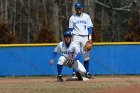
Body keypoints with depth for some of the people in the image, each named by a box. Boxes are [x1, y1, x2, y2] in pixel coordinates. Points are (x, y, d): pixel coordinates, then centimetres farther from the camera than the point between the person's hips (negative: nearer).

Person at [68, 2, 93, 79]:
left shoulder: (86, 16, 9)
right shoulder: (72, 18, 6)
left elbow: (90, 27, 7)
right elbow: (70, 29, 6)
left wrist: (90, 38, -2)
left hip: (85, 37, 1)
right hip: (76, 37, -1)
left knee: (86, 55, 1)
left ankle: (87, 72, 5)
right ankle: (74, 72, -6)